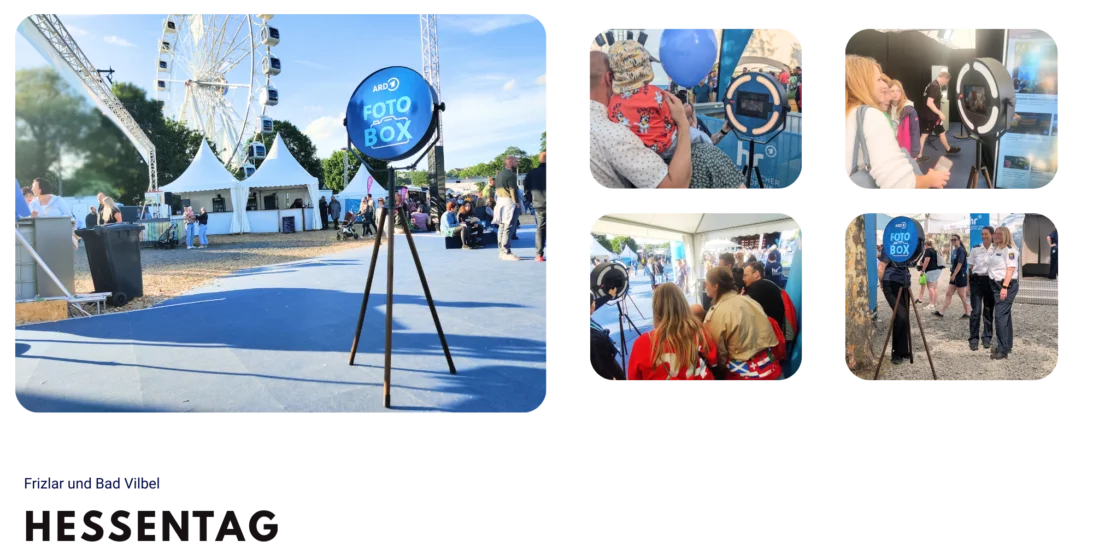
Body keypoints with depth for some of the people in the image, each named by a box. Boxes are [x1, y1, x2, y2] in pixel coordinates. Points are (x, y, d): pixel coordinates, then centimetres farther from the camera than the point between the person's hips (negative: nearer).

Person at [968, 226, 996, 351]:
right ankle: (973, 339, -1)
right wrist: (968, 284, 6)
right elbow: (971, 267, 8)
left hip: (990, 281, 0)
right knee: (976, 311, -6)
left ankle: (987, 338, 19)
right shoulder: (975, 249, 4)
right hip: (977, 281, 0)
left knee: (989, 310, 8)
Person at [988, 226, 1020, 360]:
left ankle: (1003, 350, -11)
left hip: (1007, 285, -10)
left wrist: (1005, 287, -25)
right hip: (997, 285, 10)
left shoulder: (1009, 250, -12)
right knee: (1005, 315, 15)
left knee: (1000, 316, -13)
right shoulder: (995, 249, 16)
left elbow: (1010, 269, -18)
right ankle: (1007, 345, 23)